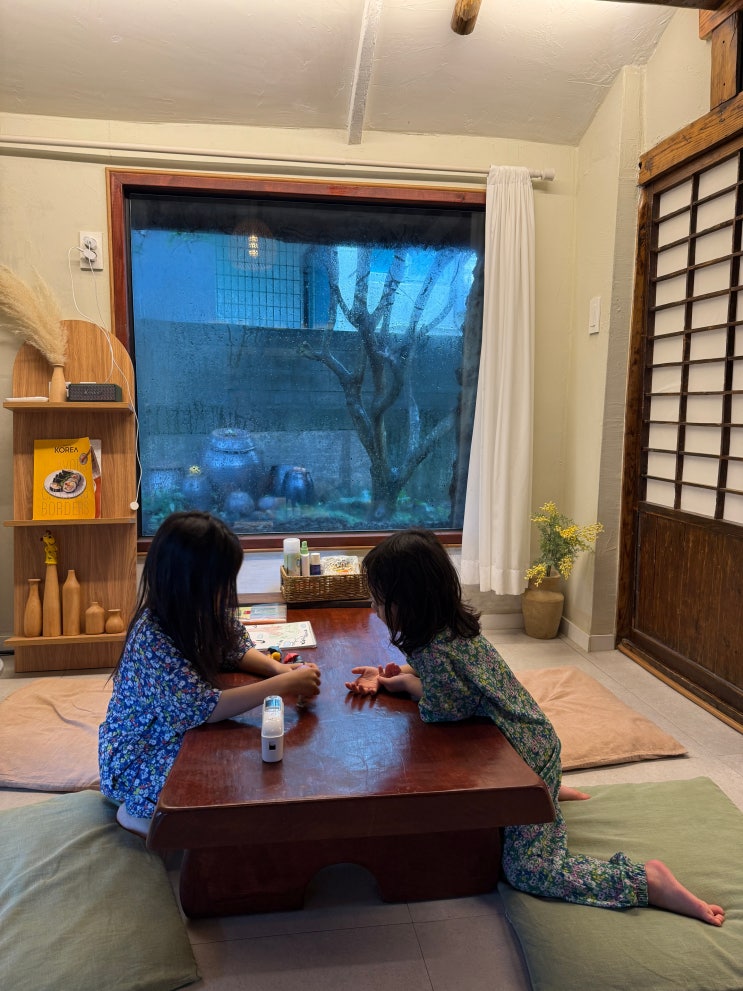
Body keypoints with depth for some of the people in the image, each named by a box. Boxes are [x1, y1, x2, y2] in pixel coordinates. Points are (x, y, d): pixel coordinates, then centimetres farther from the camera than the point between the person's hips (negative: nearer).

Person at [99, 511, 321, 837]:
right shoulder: (152, 639, -34)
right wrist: (282, 685, -37)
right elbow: (202, 708, -39)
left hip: (179, 735, 8)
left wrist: (276, 667, -17)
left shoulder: (206, 612, -12)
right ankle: (138, 812, 5)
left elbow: (237, 649, 3)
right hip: (136, 762, -8)